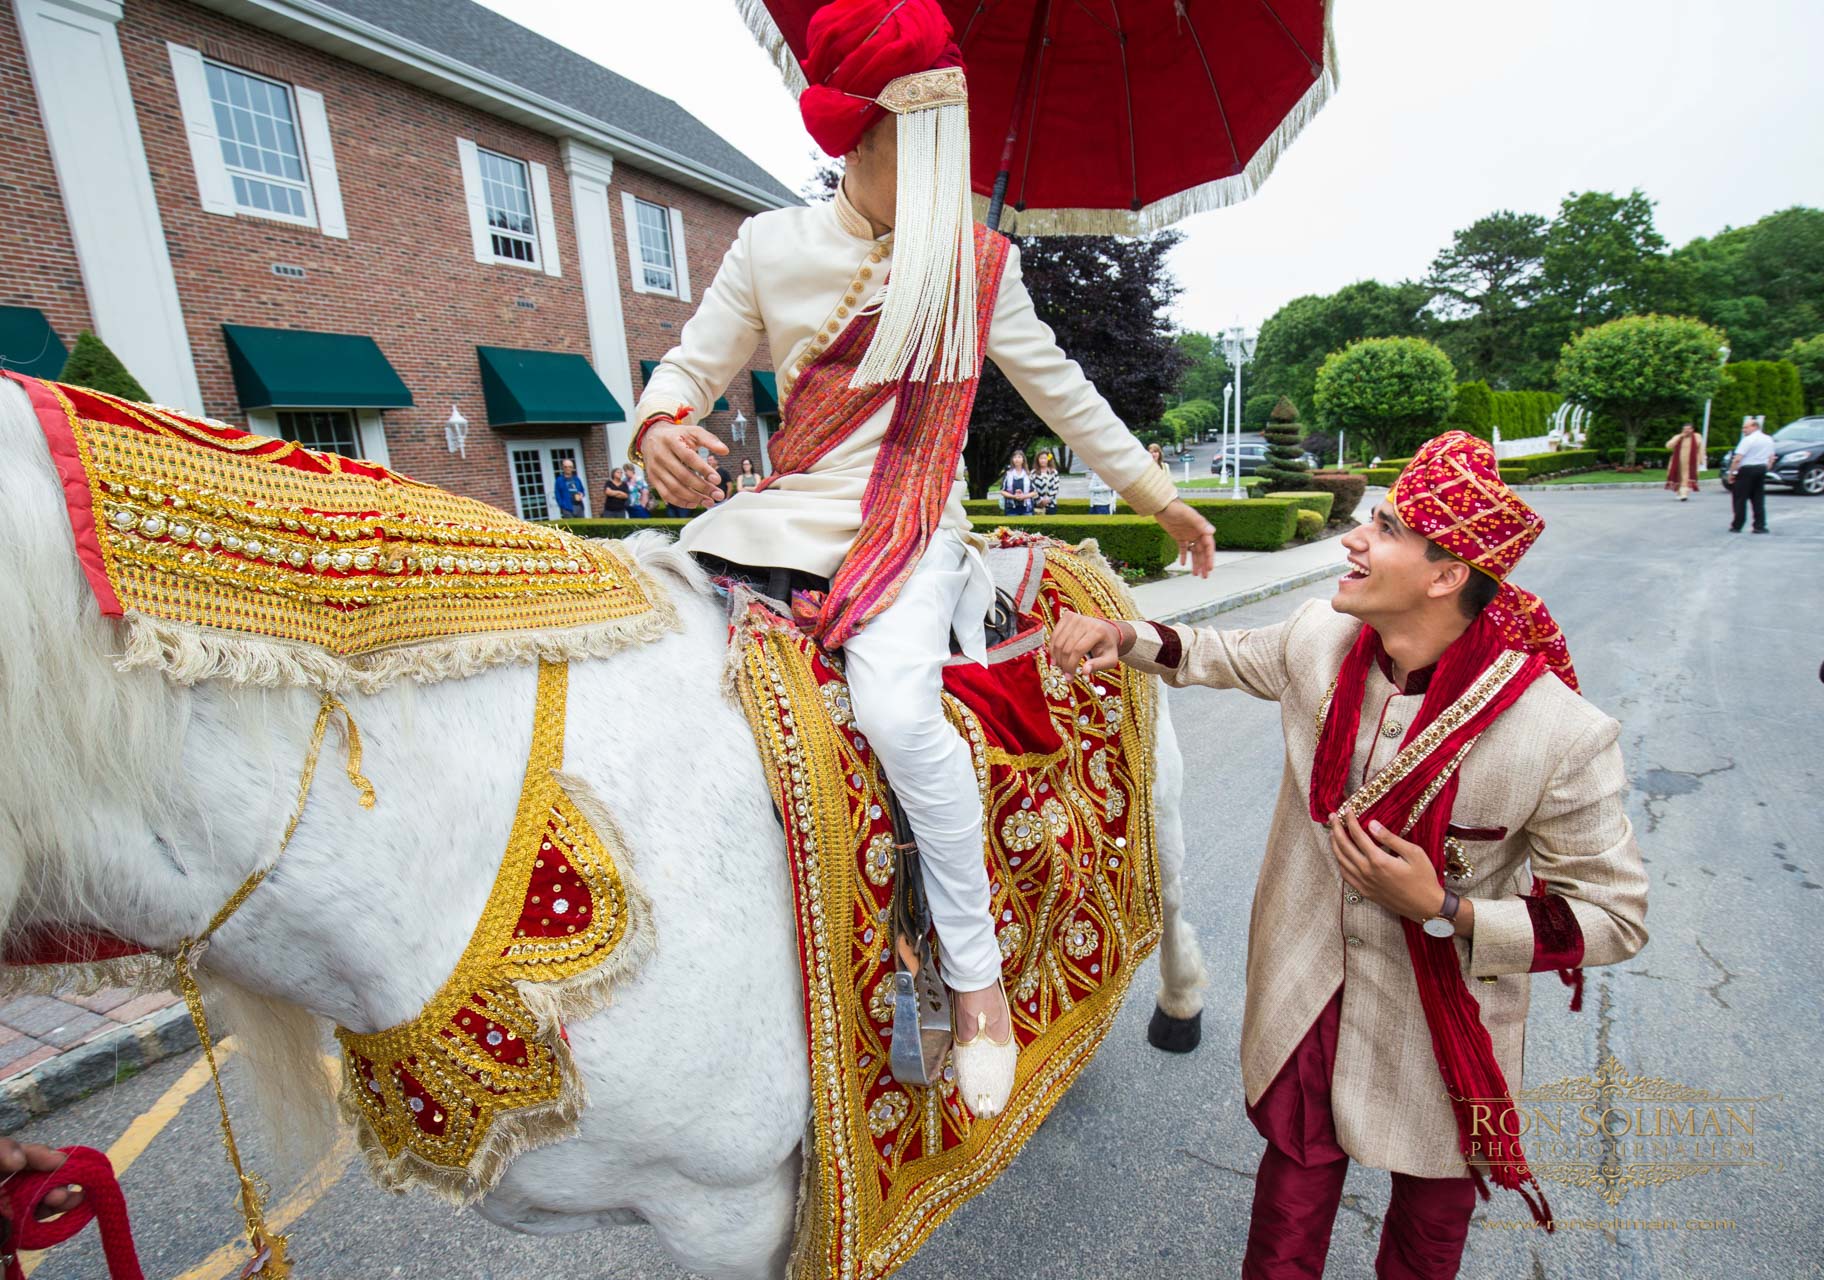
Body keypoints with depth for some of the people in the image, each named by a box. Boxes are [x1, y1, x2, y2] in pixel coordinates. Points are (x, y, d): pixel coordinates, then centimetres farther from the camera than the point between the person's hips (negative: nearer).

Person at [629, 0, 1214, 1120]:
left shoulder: (980, 263, 6)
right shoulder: (771, 246, 6)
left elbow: (1065, 394, 14)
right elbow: (692, 367, 11)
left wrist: (1161, 499, 20)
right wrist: (659, 426, -15)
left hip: (918, 533, -2)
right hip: (786, 522, 3)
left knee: (898, 707, -31)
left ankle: (978, 972, -11)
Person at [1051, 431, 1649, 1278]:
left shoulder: (1560, 735, -27)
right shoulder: (1321, 639, -15)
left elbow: (1615, 918, -15)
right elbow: (1233, 656, 8)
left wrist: (1444, 911, -27)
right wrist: (1125, 638, -5)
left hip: (1441, 1015, -2)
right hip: (1307, 995, 2)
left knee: (1432, 1204, 27)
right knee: (1294, 1178, 21)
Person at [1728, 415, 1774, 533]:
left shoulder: (1748, 440, -13)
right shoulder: (1768, 440, 12)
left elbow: (1737, 459, -18)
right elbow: (1771, 458, 15)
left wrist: (1731, 472, -11)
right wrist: (1765, 469, 23)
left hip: (1747, 470, -7)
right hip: (1761, 470, 7)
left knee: (1740, 499, -1)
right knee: (1759, 499, 9)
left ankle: (1737, 526, -1)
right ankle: (1760, 526, 6)